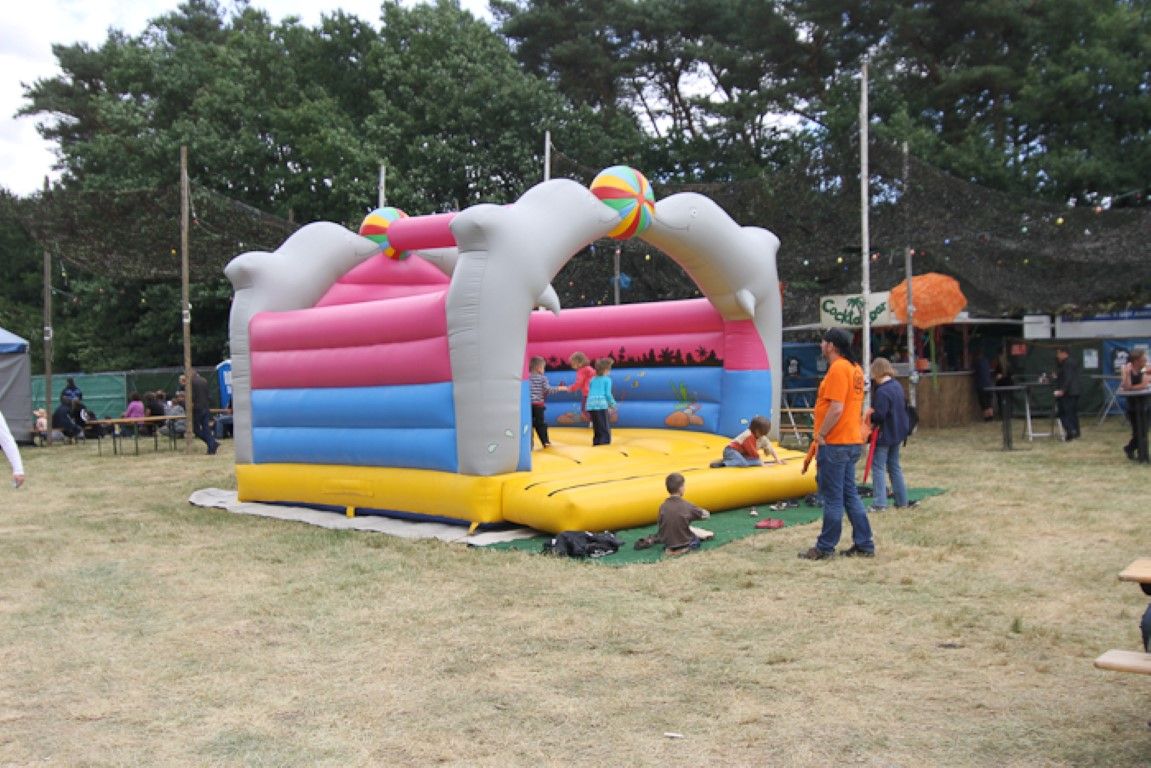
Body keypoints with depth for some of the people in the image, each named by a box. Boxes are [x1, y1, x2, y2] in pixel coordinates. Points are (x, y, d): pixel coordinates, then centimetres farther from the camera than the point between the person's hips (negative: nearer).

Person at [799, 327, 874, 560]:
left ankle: (825, 548, 6)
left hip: (835, 444, -10)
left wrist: (820, 434, -14)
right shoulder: (855, 369, 14)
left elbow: (836, 408, -23)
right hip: (852, 442, 10)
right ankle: (864, 545, 17)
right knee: (850, 495, 14)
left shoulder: (838, 368, -16)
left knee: (832, 497, -2)